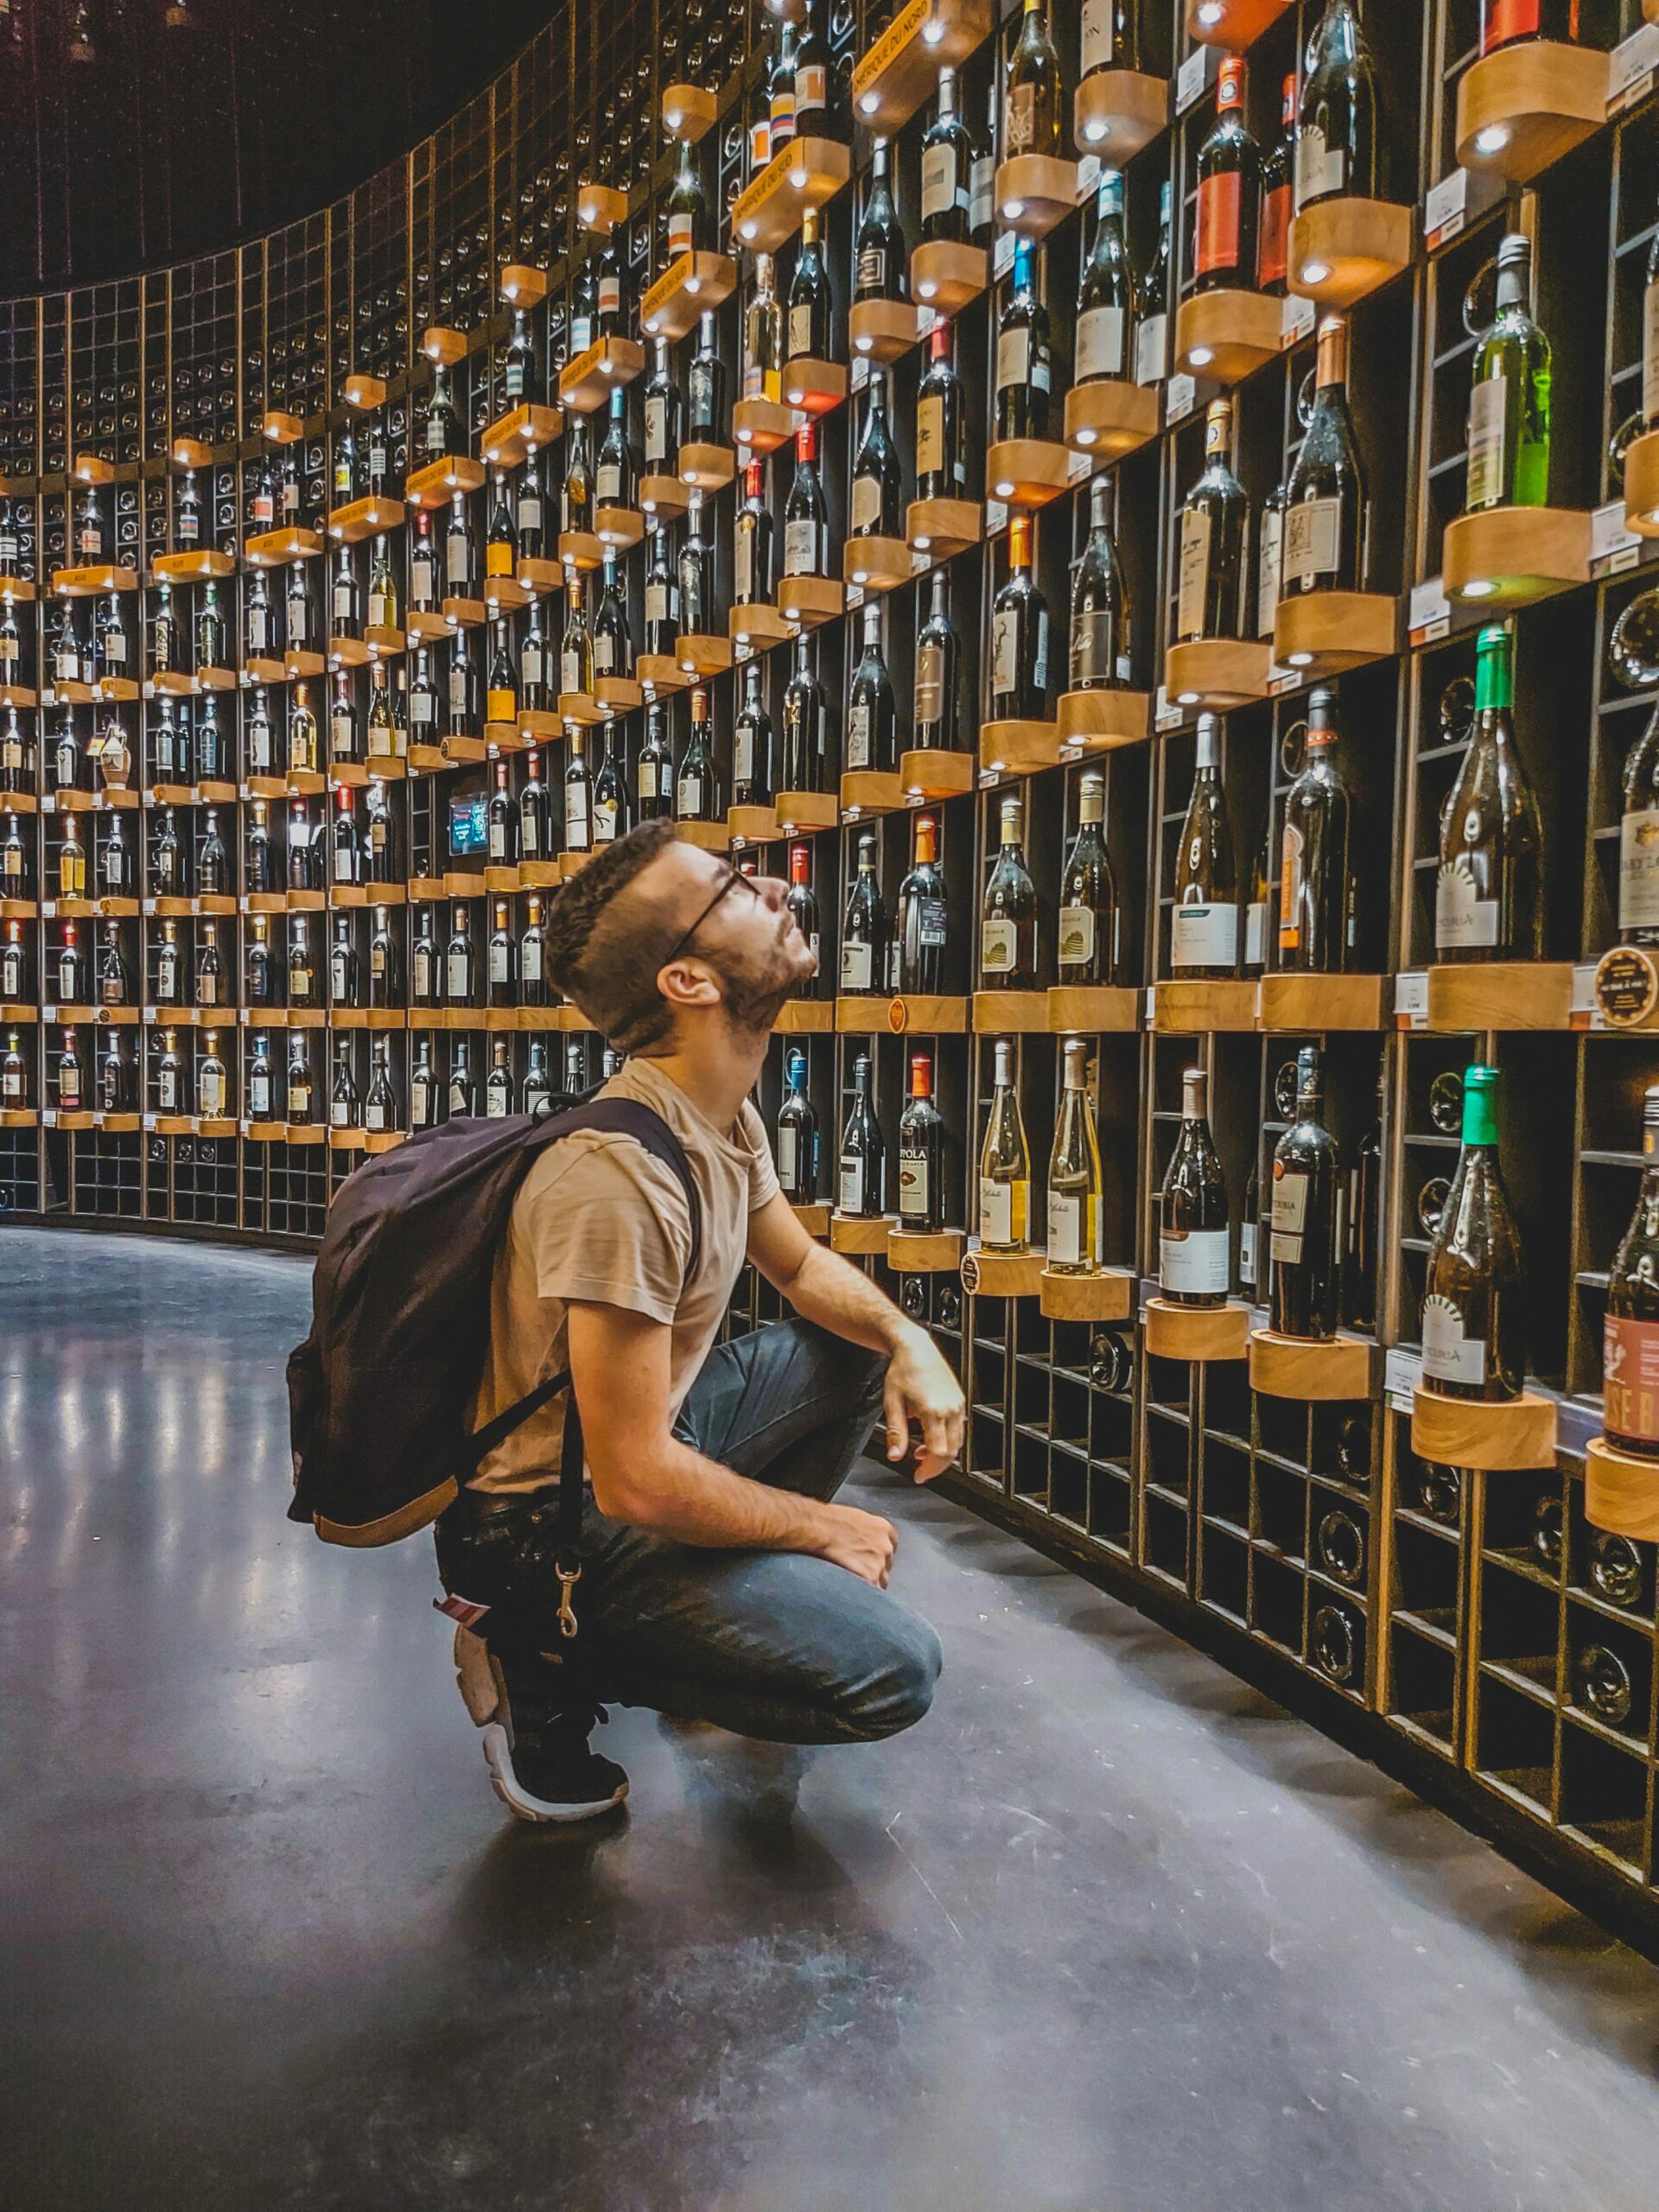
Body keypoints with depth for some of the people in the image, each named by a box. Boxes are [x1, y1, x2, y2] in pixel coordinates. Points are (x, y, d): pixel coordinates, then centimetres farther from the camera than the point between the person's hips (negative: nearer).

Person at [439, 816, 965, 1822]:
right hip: (556, 1522, -9)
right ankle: (549, 1660, -2)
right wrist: (826, 1527, -13)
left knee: (866, 1347, 9)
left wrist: (909, 1342, -5)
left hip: (654, 1425, 9)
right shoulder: (623, 1175, -31)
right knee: (891, 1671, -16)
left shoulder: (729, 1117, -2)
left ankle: (736, 1596, 14)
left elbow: (801, 1265, 16)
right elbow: (637, 1483, -29)